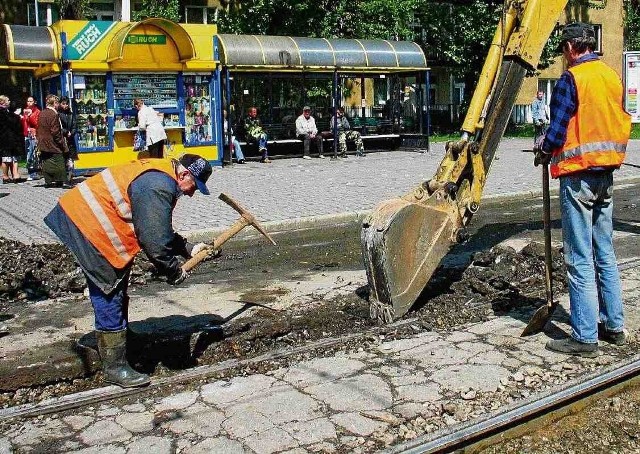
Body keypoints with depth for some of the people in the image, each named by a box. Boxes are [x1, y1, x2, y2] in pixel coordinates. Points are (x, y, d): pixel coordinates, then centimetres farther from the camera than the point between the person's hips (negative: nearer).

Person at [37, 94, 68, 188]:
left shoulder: (41, 114, 11)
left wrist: (39, 140, 21)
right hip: (53, 145, -8)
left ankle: (48, 181, 12)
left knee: (46, 163, 10)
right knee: (58, 162, -3)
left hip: (43, 144, 8)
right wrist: (62, 143, -11)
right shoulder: (54, 114, -15)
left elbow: (38, 130, 15)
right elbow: (55, 132, -17)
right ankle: (59, 181, -3)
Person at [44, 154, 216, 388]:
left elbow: (161, 230, 20)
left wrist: (189, 249, 15)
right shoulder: (158, 187, -23)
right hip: (86, 223, -11)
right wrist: (174, 272, -12)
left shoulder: (160, 175, 11)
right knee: (109, 297, -6)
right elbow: (154, 241, -25)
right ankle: (115, 367, 3)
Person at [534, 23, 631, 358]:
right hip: (607, 173, 8)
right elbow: (622, 124, 16)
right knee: (605, 254, 15)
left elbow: (557, 130, -14)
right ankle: (613, 325, 23)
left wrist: (543, 152, 5)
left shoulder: (571, 79, -12)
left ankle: (584, 337, 0)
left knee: (580, 259, -4)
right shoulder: (612, 76, 11)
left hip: (578, 175, -8)